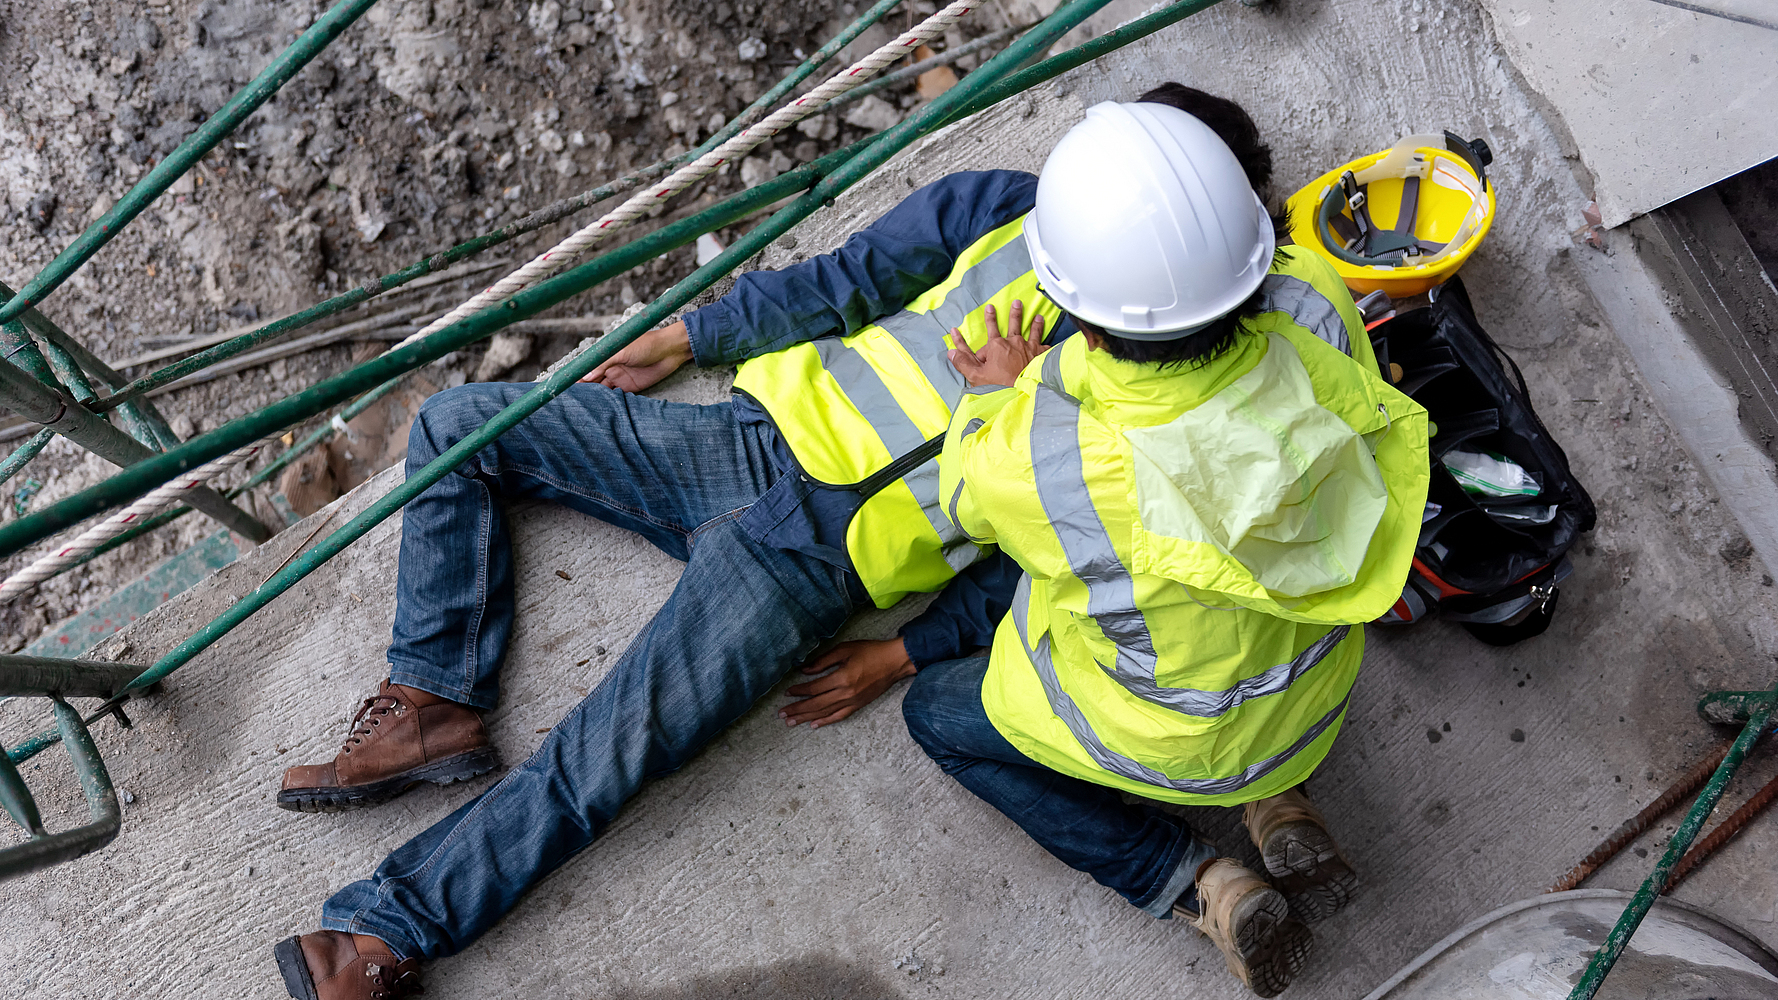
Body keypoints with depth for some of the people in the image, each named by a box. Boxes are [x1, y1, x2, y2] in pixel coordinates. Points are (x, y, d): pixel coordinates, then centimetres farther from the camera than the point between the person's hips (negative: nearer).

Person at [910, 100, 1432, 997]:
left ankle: (1202, 890, 8)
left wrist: (999, 395, 3)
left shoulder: (1040, 460, -40)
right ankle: (1276, 801, 19)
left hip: (1172, 737, -5)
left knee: (935, 713, 19)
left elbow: (968, 498, -13)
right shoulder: (1312, 310, -29)